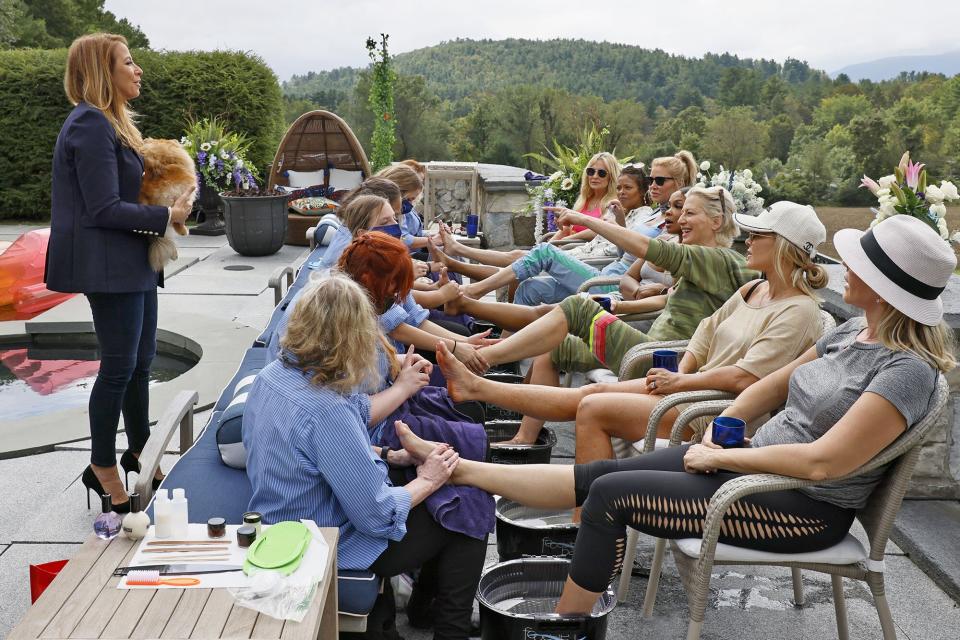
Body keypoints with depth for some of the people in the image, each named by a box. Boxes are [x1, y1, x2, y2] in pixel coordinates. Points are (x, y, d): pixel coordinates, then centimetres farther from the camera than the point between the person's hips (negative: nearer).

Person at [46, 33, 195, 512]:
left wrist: (168, 200, 3)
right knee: (119, 366, -1)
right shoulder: (91, 124, -16)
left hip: (132, 263, 10)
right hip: (109, 266, -10)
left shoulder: (110, 123, 16)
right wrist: (167, 216, -13)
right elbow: (104, 208, -20)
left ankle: (138, 451, 32)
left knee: (141, 360, 17)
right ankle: (102, 468, 14)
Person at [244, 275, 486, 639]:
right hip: (334, 549, -8)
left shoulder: (272, 375, -6)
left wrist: (388, 455, 6)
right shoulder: (327, 411, -33)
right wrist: (427, 480, -9)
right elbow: (378, 515, -25)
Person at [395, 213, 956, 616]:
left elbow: (823, 462, -29)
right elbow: (776, 383, 16)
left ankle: (567, 624, 4)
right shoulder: (856, 331, 5)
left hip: (807, 509, -8)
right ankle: (450, 466, 5)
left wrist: (722, 457, -18)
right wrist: (718, 433, 2)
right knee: (597, 475, -1)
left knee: (609, 495, -14)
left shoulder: (908, 371, -22)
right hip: (756, 460, 8)